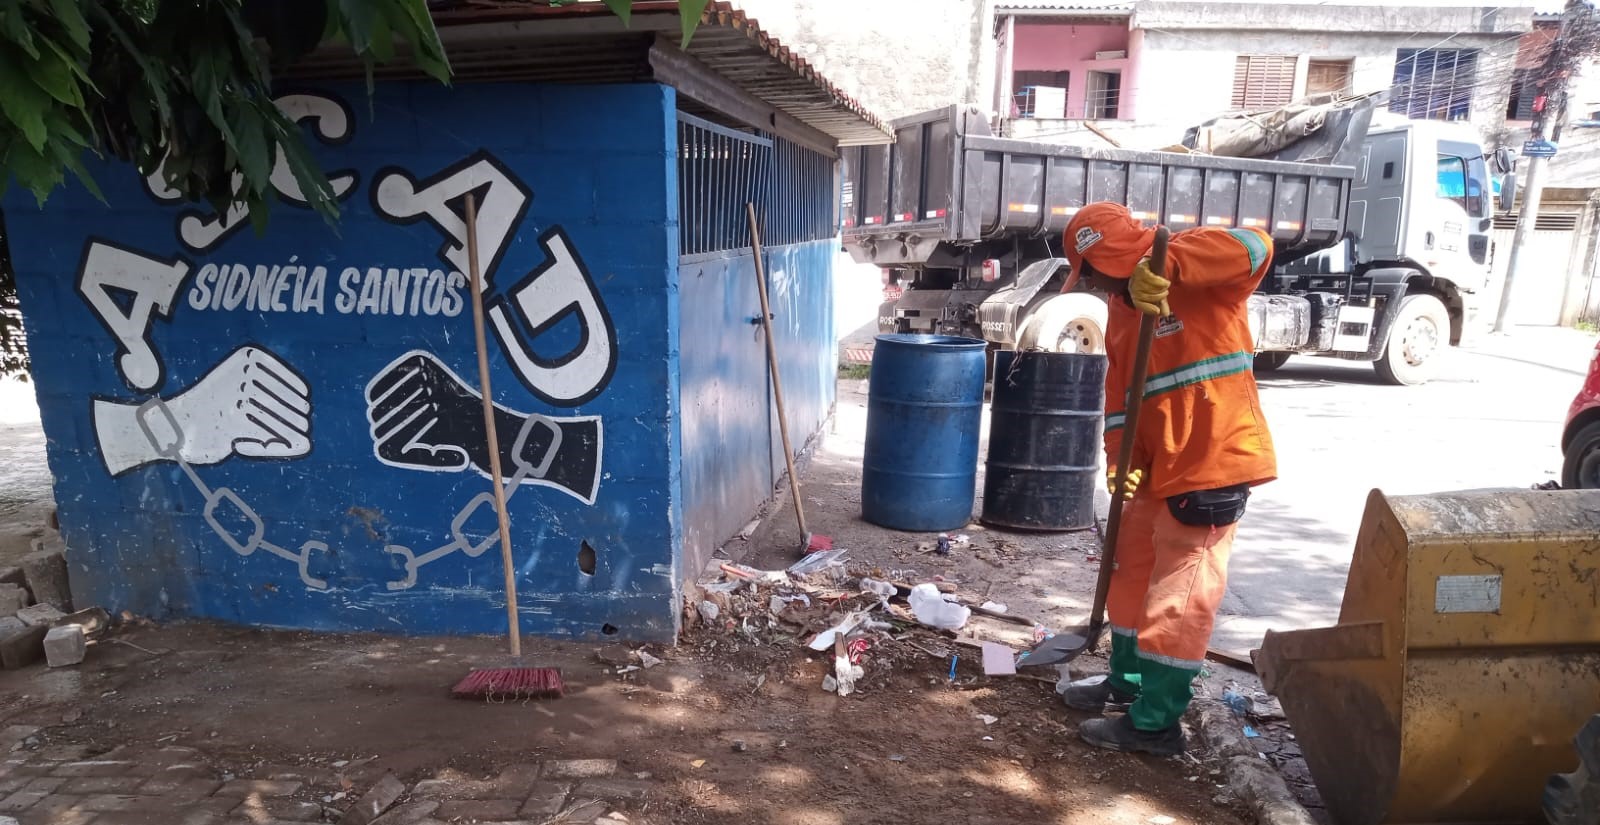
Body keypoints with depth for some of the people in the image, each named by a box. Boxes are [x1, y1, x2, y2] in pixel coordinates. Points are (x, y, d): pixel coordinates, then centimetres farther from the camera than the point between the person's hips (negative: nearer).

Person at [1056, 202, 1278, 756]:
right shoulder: (1122, 310, 12)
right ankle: (1128, 682, 38)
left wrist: (1168, 265, -39)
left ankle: (1156, 722, 10)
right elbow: (1120, 394, 9)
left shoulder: (1199, 282, -10)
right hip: (1159, 467, 9)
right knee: (1131, 572, 19)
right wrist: (1120, 458, -6)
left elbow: (1253, 247, -30)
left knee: (1179, 595, -2)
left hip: (1213, 465, -9)